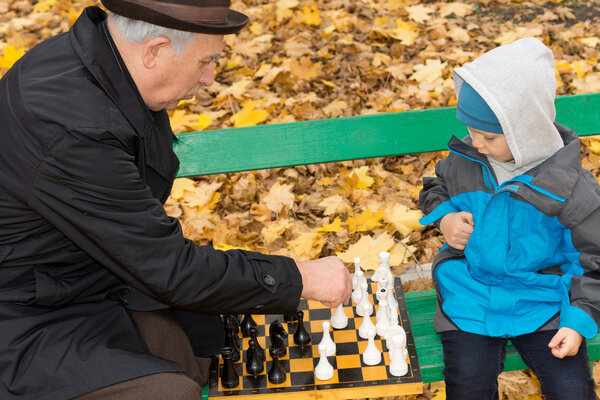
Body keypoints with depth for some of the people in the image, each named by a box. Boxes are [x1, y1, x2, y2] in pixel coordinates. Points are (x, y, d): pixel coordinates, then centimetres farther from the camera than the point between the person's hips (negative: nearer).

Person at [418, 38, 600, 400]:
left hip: (541, 300, -1)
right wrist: (444, 217, -4)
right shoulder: (464, 160, -5)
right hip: (470, 293, 2)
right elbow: (435, 189, 18)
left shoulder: (567, 186, -14)